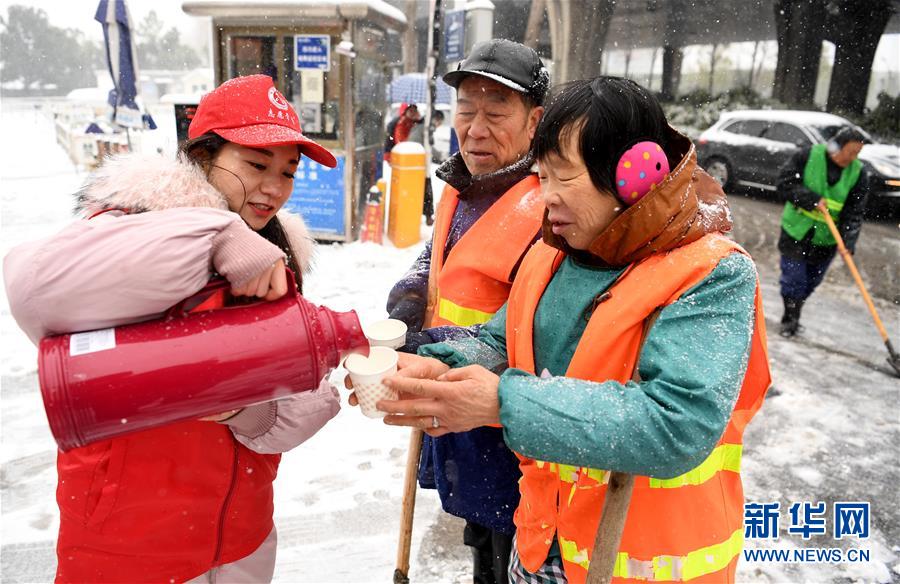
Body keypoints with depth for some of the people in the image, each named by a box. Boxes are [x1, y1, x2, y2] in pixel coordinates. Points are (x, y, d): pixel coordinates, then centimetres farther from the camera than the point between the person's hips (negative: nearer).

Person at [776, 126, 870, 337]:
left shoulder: (858, 173, -4)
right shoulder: (807, 156, -12)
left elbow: (854, 211, -8)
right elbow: (785, 183, -13)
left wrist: (848, 241, -20)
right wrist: (812, 200, -23)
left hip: (826, 239, 3)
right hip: (796, 231, -3)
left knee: (811, 281, 12)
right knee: (793, 278, -4)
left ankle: (793, 316, 30)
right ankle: (790, 319, 14)